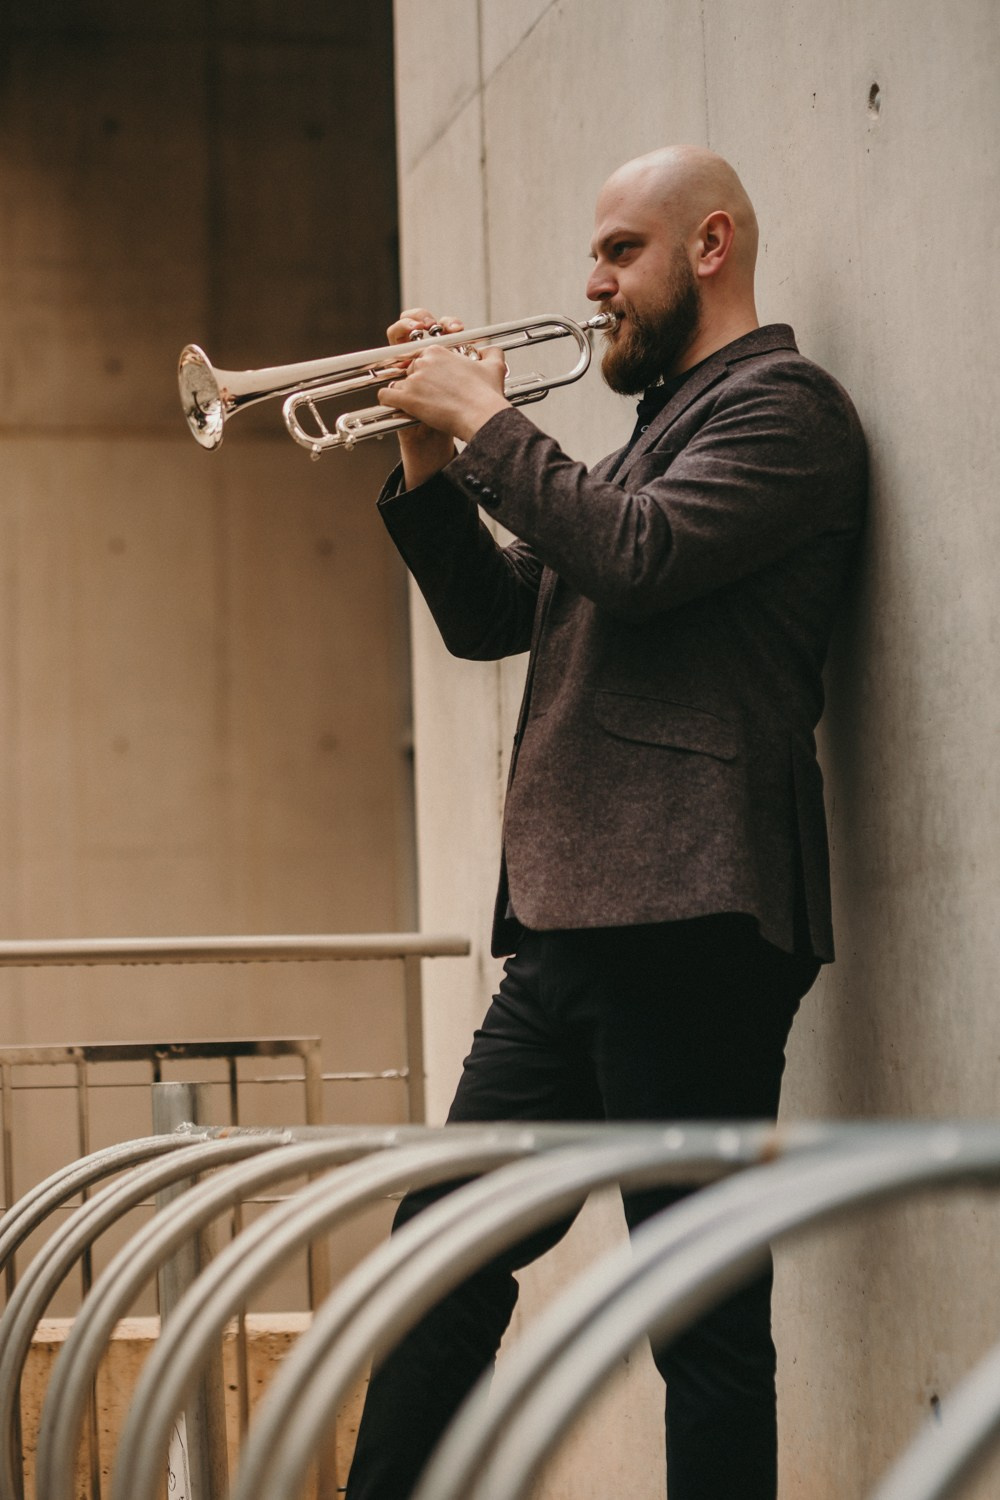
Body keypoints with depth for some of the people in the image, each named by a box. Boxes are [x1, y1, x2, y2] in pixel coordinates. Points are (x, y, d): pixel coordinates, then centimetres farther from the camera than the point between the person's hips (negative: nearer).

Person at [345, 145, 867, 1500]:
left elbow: (640, 556, -20)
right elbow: (493, 618, 25)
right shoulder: (660, 422, 26)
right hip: (571, 926, 10)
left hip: (688, 921, -10)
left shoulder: (783, 403, -3)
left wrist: (489, 423, -8)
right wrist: (434, 467, 11)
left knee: (705, 1309, -7)